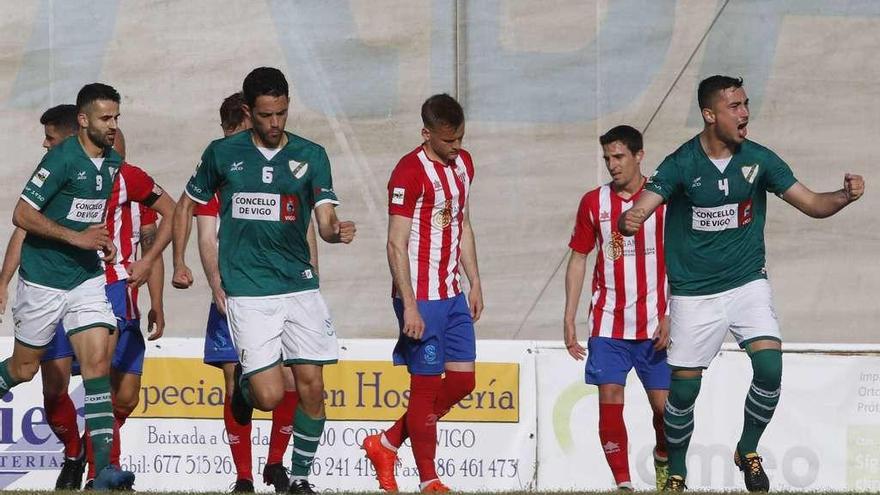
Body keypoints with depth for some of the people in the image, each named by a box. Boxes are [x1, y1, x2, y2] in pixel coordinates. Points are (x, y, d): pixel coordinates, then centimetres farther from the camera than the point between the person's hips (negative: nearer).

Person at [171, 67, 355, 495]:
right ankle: (243, 384, 25)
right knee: (269, 396, -11)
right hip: (247, 291, -2)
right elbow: (187, 205, 16)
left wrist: (337, 231, -28)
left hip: (299, 286, 2)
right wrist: (179, 263, 11)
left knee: (312, 387, -2)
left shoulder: (310, 155, 3)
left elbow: (325, 219, -5)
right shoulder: (223, 154, 2)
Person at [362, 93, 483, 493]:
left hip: (452, 295, 8)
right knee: (426, 384, -2)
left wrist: (474, 283, 18)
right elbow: (396, 244, -16)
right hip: (422, 296, -8)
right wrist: (409, 306, -19)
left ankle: (387, 444, 20)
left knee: (462, 380, 8)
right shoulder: (410, 172, -15)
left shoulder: (463, 164, 11)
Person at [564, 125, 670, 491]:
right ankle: (622, 482, -5)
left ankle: (663, 457, 30)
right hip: (607, 324, 1)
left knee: (664, 404, 0)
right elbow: (578, 259, 11)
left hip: (654, 325, -1)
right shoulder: (594, 202, 5)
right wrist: (569, 319, 5)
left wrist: (671, 317, -8)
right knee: (610, 401, -9)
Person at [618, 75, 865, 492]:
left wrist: (845, 196, -21)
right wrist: (629, 221, -44)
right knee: (683, 388, 1)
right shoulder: (681, 165, -12)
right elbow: (639, 211, -20)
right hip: (694, 295, -2)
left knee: (770, 366, -17)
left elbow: (811, 204, -1)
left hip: (747, 285, 2)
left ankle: (748, 451, 7)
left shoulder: (758, 160, -4)